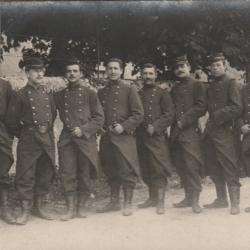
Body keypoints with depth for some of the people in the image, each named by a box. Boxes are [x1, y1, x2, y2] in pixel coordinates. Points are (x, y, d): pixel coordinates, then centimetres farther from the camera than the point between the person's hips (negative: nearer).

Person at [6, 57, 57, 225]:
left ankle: (39, 207, 24)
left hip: (47, 138, 5)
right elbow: (12, 121, -3)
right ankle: (25, 211, 8)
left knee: (46, 174, 10)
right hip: (28, 140, -5)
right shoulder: (20, 95, -5)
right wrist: (23, 135, 5)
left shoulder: (48, 93, 8)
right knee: (26, 176, -2)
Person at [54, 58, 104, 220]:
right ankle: (70, 209, 4)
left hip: (86, 139, -2)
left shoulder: (90, 94, 3)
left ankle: (82, 207, 16)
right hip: (67, 139, 2)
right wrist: (69, 129, 2)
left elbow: (99, 118, 1)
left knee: (84, 174, 3)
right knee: (67, 174, -3)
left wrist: (83, 129, -9)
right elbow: (60, 117, 19)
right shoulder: (59, 96, 12)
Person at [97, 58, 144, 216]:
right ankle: (114, 202, 23)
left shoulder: (129, 90, -1)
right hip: (107, 137, 5)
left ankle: (128, 204, 5)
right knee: (111, 171, 11)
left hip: (124, 136, -5)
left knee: (127, 170, -4)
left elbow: (139, 114, -6)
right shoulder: (101, 92, 14)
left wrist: (123, 127, -14)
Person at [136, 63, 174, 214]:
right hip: (141, 137, 5)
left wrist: (155, 127, -15)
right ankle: (153, 198, 23)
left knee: (159, 169, -8)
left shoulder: (162, 93, 1)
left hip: (157, 136, -5)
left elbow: (169, 114, -6)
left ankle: (160, 202, -5)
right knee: (146, 170, 11)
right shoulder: (138, 94, 15)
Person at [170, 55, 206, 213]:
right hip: (176, 133, 6)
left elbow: (201, 107, -8)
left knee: (192, 165, -11)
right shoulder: (174, 88, 20)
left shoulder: (197, 85, 2)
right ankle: (188, 197, 17)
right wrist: (175, 121, 3)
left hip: (191, 131, -6)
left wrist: (184, 121, -12)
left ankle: (195, 200, -8)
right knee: (180, 165, 8)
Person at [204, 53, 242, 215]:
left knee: (229, 166, -7)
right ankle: (221, 199, 22)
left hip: (225, 131, -7)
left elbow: (237, 108, -12)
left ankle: (235, 203, -2)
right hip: (211, 131, 7)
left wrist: (216, 117, -16)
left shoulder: (231, 84, -3)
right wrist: (208, 125, 4)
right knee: (213, 167, 11)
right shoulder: (210, 86, 18)